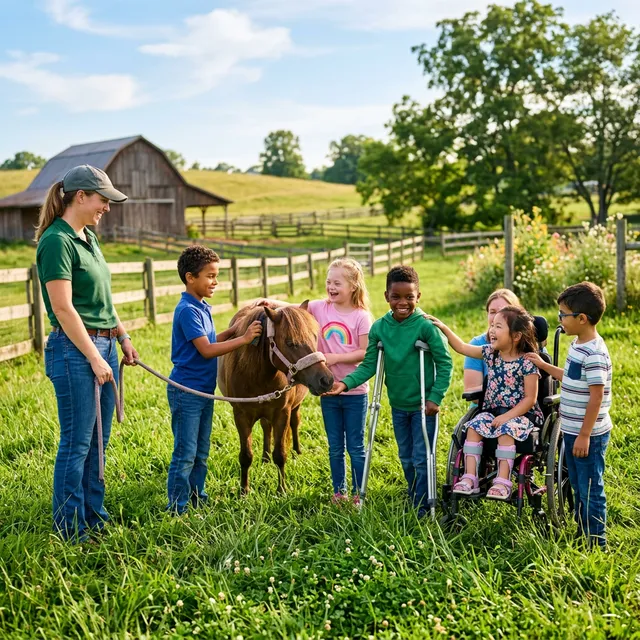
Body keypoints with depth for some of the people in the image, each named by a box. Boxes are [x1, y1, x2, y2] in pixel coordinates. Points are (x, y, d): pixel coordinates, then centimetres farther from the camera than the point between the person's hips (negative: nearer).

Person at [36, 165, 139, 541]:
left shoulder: (89, 238, 13)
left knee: (98, 440, 15)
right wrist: (94, 357, -17)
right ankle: (70, 530, 11)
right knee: (77, 442, -1)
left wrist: (123, 337, 17)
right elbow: (63, 308, -19)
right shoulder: (57, 241, -15)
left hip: (104, 346, 9)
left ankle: (94, 516, 27)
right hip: (75, 349, -9)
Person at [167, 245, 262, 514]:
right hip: (186, 390, -9)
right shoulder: (187, 310, -18)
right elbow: (207, 350, -23)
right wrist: (243, 339, -22)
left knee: (201, 452, 17)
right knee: (185, 454, -2)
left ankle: (197, 498, 29)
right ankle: (177, 508, 8)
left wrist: (233, 329, 3)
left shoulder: (202, 308, 10)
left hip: (204, 389, 9)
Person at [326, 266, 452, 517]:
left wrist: (435, 397, -17)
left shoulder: (426, 326, -16)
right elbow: (369, 365, -3)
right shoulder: (379, 328, -4)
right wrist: (346, 383, -18)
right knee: (406, 459, 18)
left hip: (423, 405, -5)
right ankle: (413, 501, 36)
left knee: (421, 459, 1)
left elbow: (445, 363, -11)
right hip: (398, 406, 5)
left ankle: (422, 507, 16)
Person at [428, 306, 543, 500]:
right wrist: (444, 328, 5)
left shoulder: (527, 363, -14)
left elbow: (530, 399, -14)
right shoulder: (490, 353, 3)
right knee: (474, 427, -19)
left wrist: (507, 416, -22)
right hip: (492, 410, 6)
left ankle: (503, 482, -31)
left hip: (520, 413, -6)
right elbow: (462, 347, 14)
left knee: (506, 431, -33)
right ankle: (470, 478, -21)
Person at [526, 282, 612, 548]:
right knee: (578, 485, 20)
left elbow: (596, 395, -22)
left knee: (590, 488, 2)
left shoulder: (594, 354, -22)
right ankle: (582, 532, 33)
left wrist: (584, 435, -21)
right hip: (572, 431, 10)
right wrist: (543, 365, 20)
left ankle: (597, 543, 14)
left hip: (588, 435, -10)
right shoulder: (577, 346, 8)